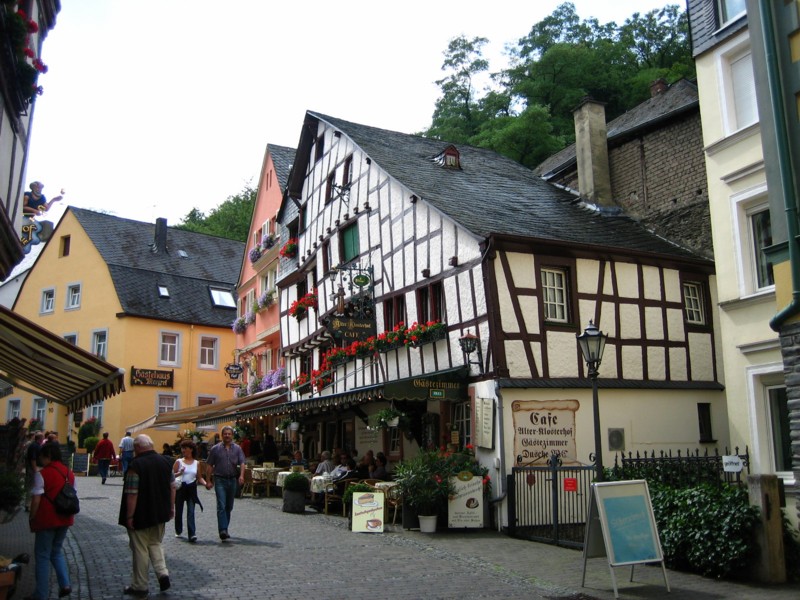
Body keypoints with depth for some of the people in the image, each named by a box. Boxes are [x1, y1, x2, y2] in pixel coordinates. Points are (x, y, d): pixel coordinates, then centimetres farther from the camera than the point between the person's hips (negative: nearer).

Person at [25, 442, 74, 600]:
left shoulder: (42, 474, -12)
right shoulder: (69, 473, 6)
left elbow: (36, 499, -15)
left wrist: (32, 518, -3)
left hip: (47, 520, -6)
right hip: (65, 519, 6)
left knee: (42, 555, 6)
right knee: (56, 551, 21)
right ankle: (65, 584, 8)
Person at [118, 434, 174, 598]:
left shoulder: (136, 465, -18)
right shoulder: (165, 461, 2)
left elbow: (132, 494, -20)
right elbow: (172, 487, 8)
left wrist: (129, 516, -14)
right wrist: (171, 507, 17)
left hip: (141, 516, -6)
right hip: (160, 514, 6)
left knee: (140, 550, 5)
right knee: (155, 544, 22)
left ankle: (140, 587, 14)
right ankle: (163, 573, 5)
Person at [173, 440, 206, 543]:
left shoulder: (196, 463, 5)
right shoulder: (179, 462, 0)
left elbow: (199, 477, 8)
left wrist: (206, 483, -10)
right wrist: (179, 473, -22)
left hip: (191, 489, 0)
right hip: (180, 488, 0)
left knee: (191, 511, -10)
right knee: (178, 510, 11)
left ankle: (192, 534, -15)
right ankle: (178, 531, 33)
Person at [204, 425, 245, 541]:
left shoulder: (237, 448, 7)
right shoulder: (215, 449, 3)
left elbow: (242, 463, -2)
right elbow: (209, 466, 4)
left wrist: (241, 475, -19)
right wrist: (208, 481, -2)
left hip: (232, 480, 3)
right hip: (220, 480, -3)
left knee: (229, 506, 11)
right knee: (221, 506, -14)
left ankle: (225, 528, 24)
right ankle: (222, 530, -19)